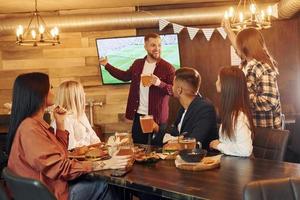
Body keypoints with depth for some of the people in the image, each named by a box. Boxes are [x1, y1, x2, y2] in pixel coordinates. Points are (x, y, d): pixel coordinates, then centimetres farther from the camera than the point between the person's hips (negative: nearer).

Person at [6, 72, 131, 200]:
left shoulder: (35, 123, 11)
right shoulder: (30, 128, -22)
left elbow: (59, 153, 16)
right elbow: (60, 167, -27)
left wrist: (60, 123, 8)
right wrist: (105, 164, -25)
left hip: (51, 187, 9)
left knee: (103, 183, 0)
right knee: (102, 185, -6)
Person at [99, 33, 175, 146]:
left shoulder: (167, 67, -8)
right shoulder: (137, 64, 8)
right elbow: (125, 76, 24)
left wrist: (159, 83, -29)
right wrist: (107, 65, 22)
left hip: (157, 117, -4)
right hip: (138, 116, 5)